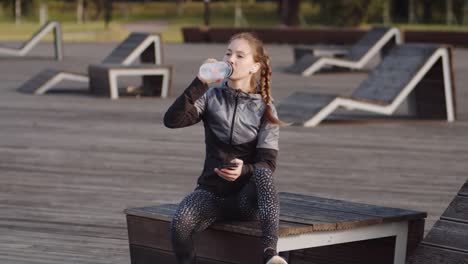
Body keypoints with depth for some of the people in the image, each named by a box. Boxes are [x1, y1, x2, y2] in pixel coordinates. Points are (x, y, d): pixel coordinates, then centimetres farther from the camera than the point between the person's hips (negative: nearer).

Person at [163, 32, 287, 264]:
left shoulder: (264, 108, 1)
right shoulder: (211, 97, 4)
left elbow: (267, 162, -6)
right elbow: (172, 120, -12)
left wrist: (244, 170, -29)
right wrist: (199, 84, -20)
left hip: (247, 195, -1)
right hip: (211, 191, 1)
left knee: (263, 172, -36)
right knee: (180, 223, -31)